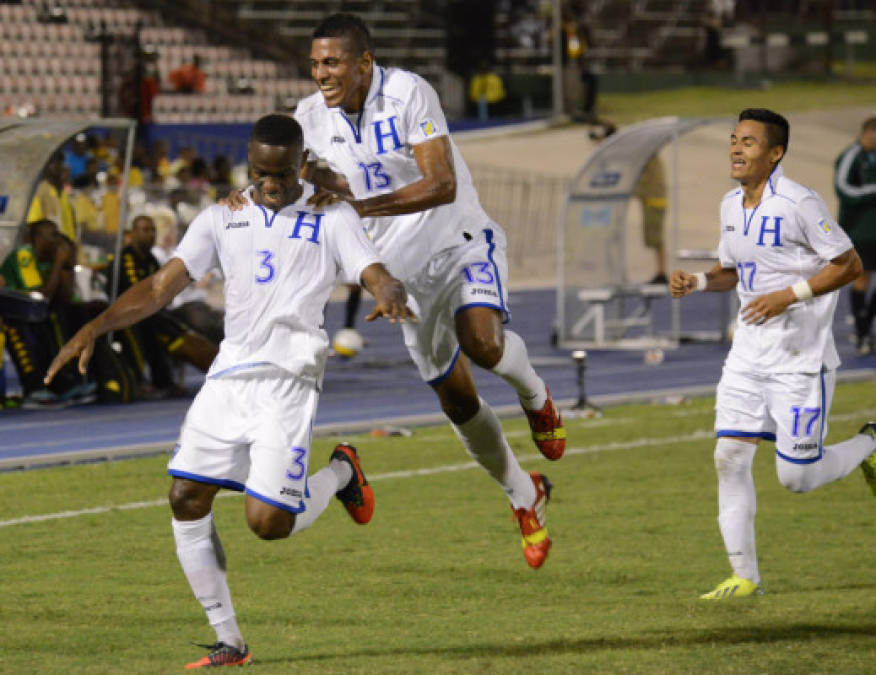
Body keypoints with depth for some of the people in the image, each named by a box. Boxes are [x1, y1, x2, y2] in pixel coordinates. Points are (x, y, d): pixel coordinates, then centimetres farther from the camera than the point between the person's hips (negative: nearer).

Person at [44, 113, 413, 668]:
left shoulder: (330, 218, 5)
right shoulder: (222, 219, 14)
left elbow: (377, 274, -5)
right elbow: (164, 284, 8)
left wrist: (390, 296, -30)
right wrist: (96, 327, -5)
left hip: (289, 379, -5)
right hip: (228, 377, 5)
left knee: (268, 521, -16)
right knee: (187, 498, -5)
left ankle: (340, 473, 18)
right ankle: (229, 642, 6)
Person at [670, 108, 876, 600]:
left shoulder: (799, 204, -16)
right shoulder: (732, 204, 7)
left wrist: (788, 296, -21)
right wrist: (698, 282, 0)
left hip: (801, 358, -7)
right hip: (749, 354, 7)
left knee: (796, 477, -4)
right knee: (730, 458, -3)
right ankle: (745, 576, 4)